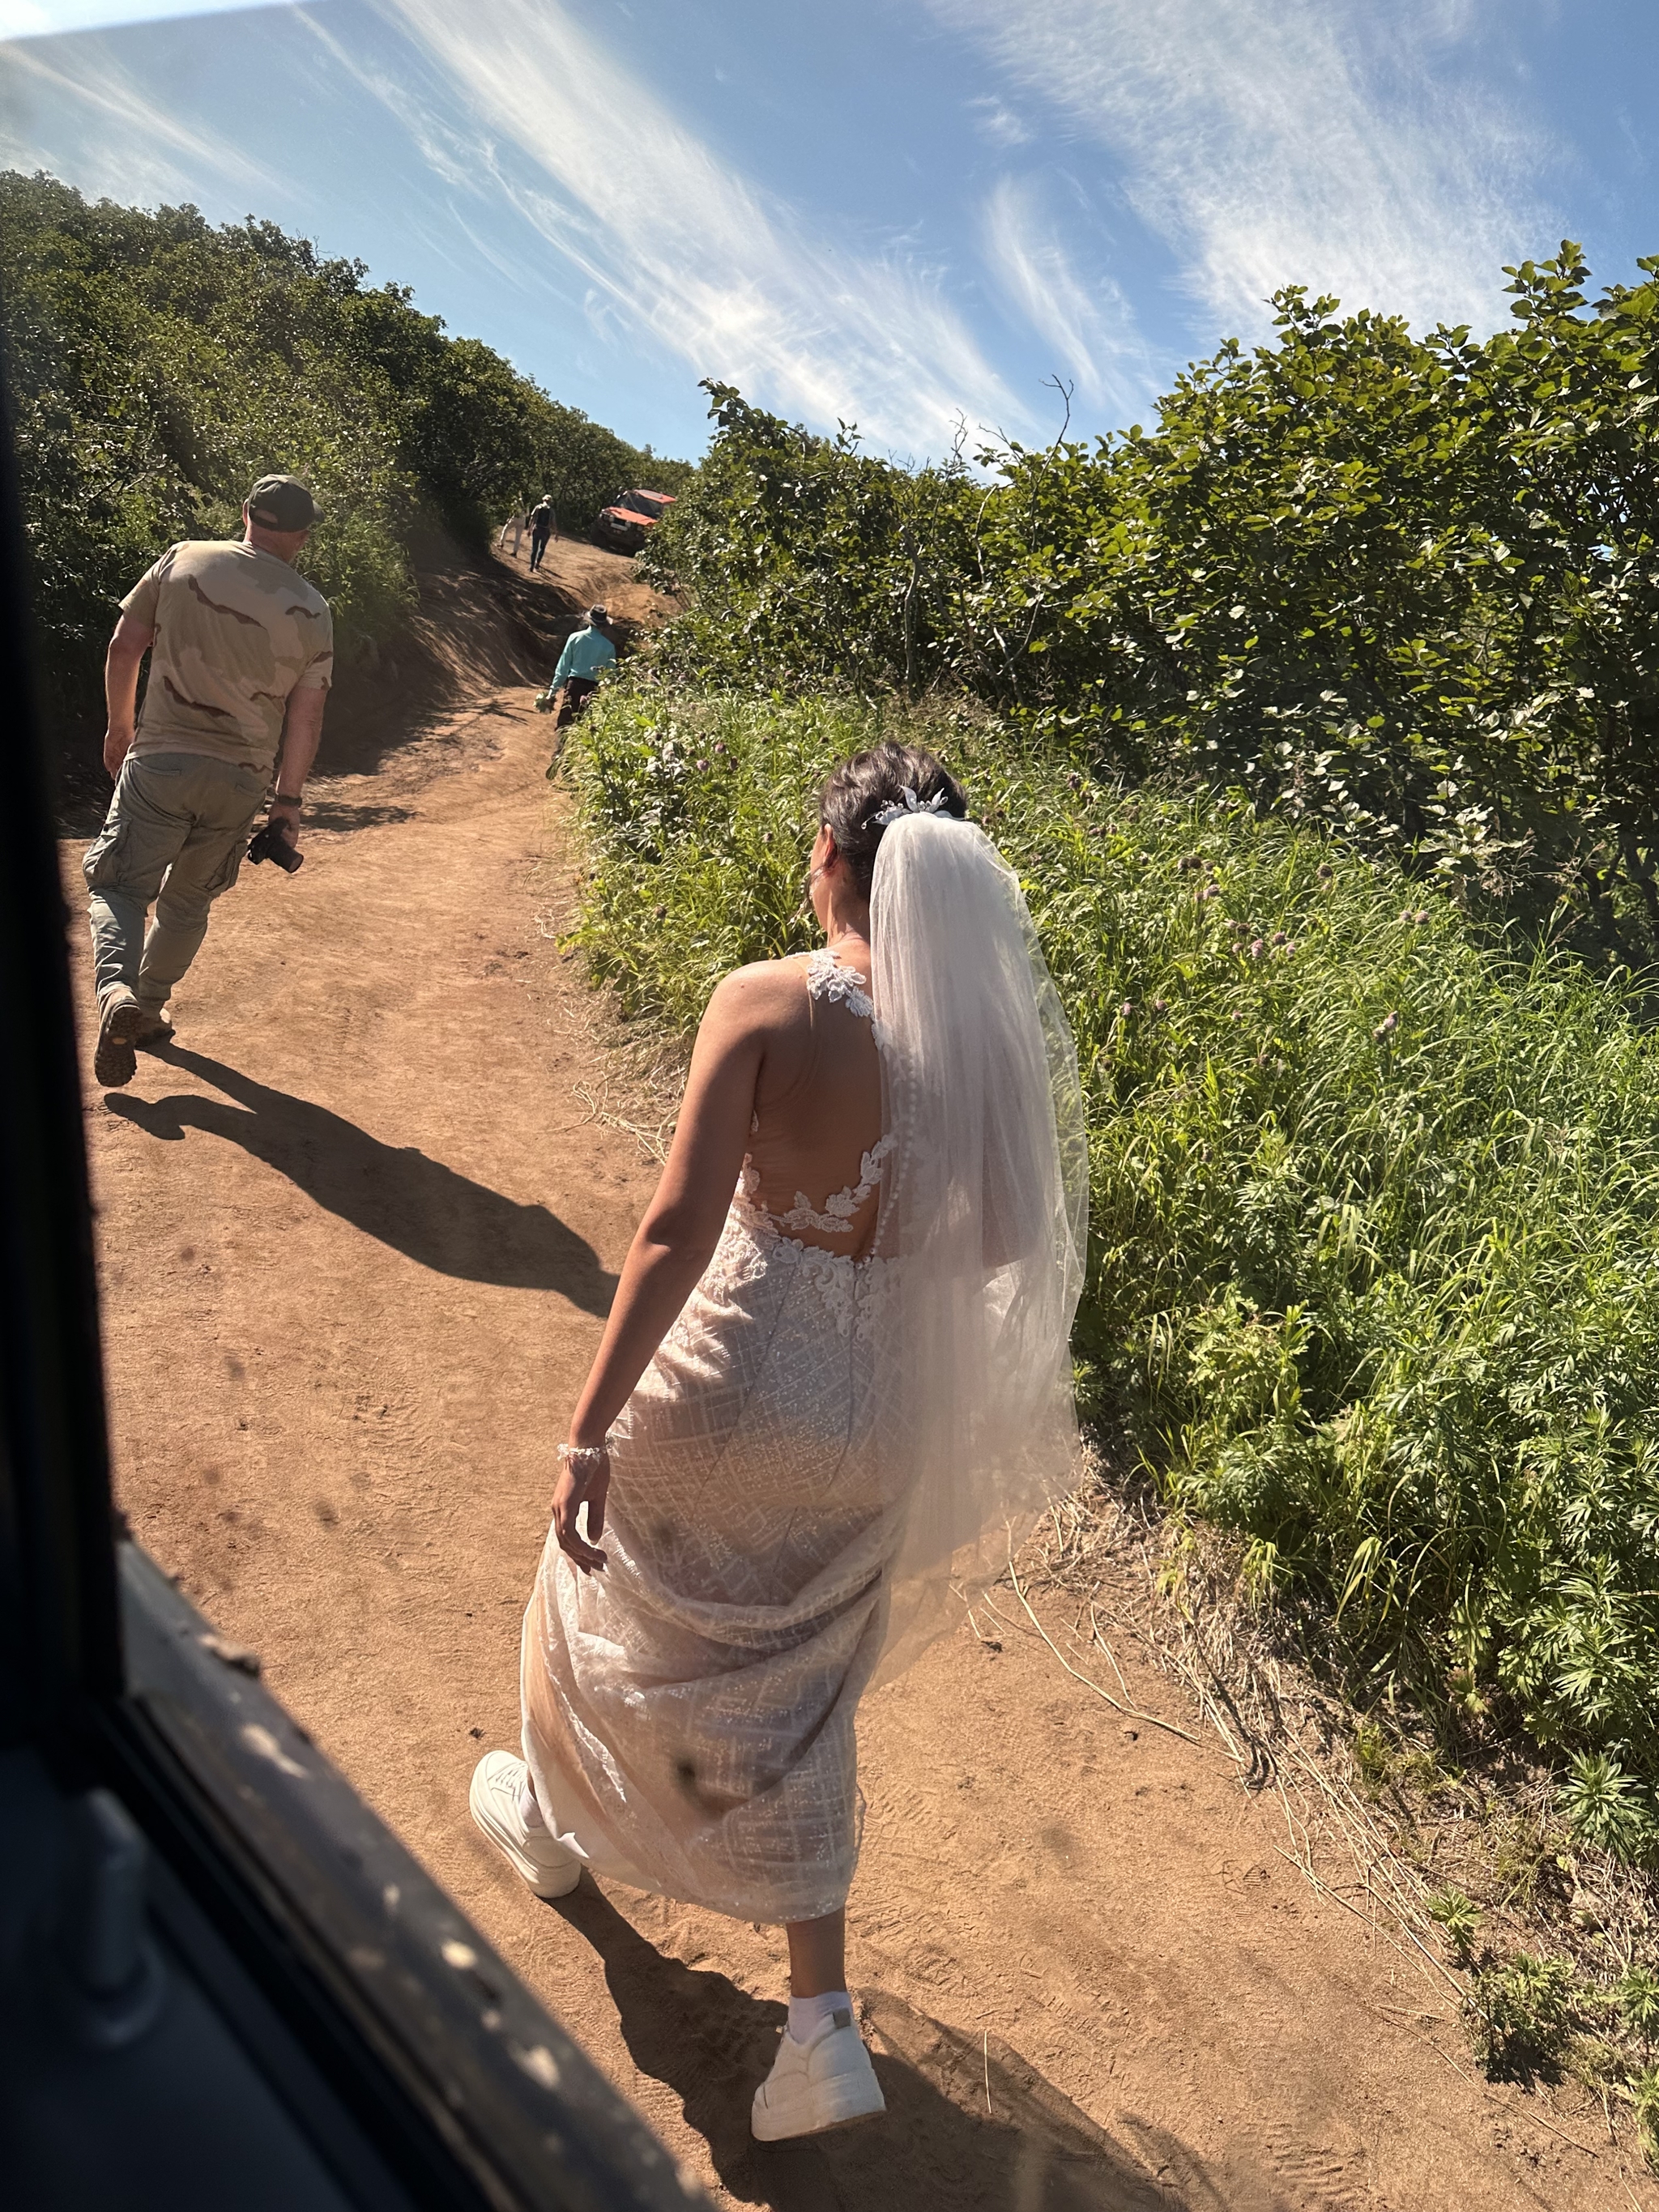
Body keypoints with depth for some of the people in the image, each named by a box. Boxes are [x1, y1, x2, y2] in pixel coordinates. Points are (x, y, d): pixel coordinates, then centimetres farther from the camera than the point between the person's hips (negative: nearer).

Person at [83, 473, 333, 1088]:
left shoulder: (182, 561, 0)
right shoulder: (312, 611, 1)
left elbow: (123, 648, 3)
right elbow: (306, 716, 2)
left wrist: (119, 727, 17)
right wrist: (288, 801, 9)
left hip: (160, 760, -2)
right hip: (241, 781, 2)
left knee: (118, 883, 4)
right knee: (188, 901, 18)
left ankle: (115, 990, -22)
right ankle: (148, 1010, 28)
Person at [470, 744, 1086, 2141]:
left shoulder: (768, 1004, -18)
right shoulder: (992, 1029, -7)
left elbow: (679, 1228, -22)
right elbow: (1006, 1246, -1)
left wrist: (590, 1428, -18)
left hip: (731, 1384, -3)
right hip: (878, 1419, 4)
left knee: (614, 1597, 28)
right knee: (797, 1694, 24)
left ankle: (556, 1820, 56)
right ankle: (825, 2024, 29)